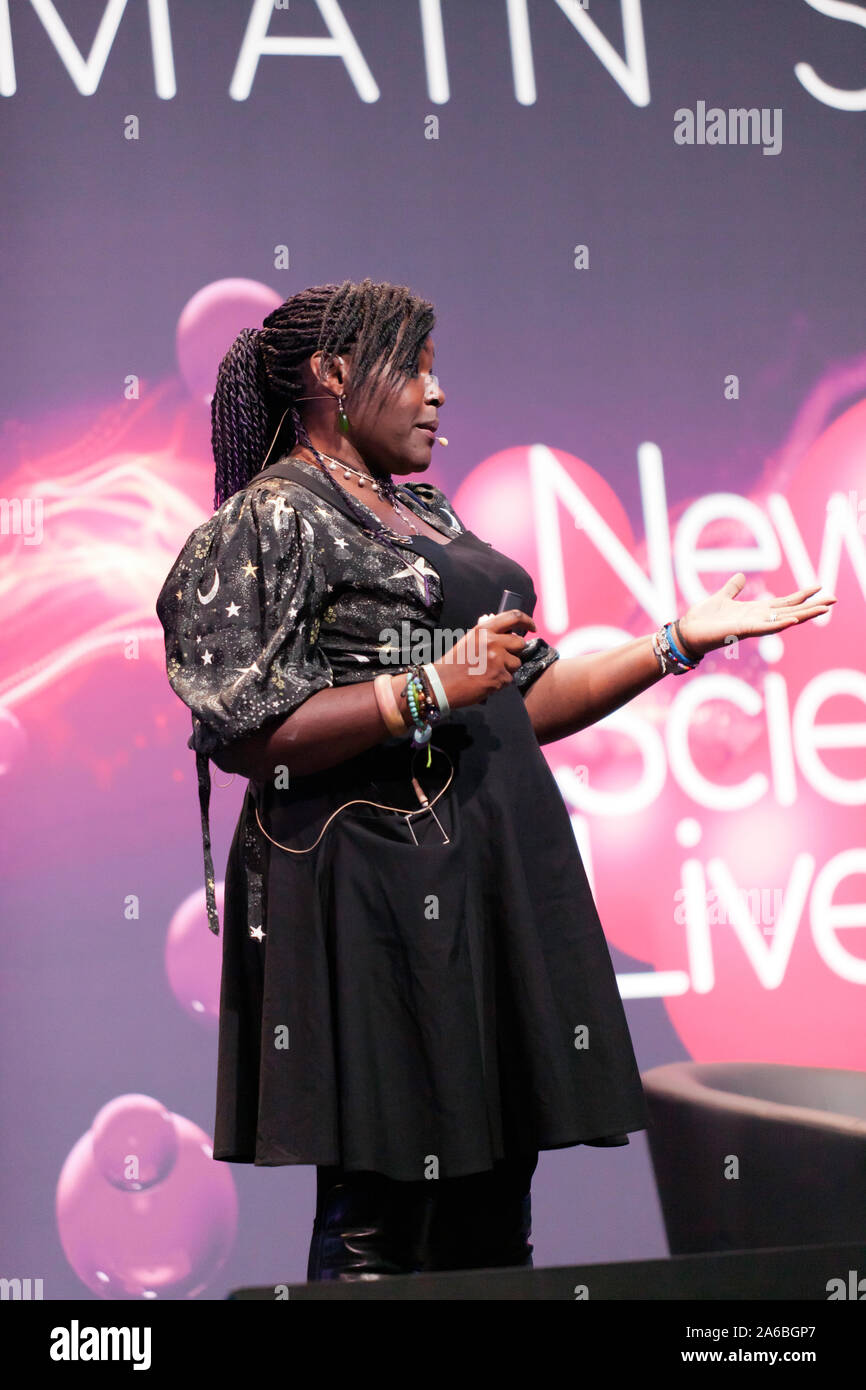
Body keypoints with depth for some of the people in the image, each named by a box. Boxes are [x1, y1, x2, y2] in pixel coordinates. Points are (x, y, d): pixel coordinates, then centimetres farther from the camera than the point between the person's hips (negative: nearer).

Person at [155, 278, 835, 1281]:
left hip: (492, 885, 8)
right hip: (375, 889, -8)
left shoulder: (427, 513, 21)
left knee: (489, 1220, 7)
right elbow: (241, 738, -14)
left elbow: (525, 702, 21)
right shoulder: (274, 515, -4)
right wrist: (432, 689, -17)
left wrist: (680, 641, 17)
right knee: (378, 1223, -9)